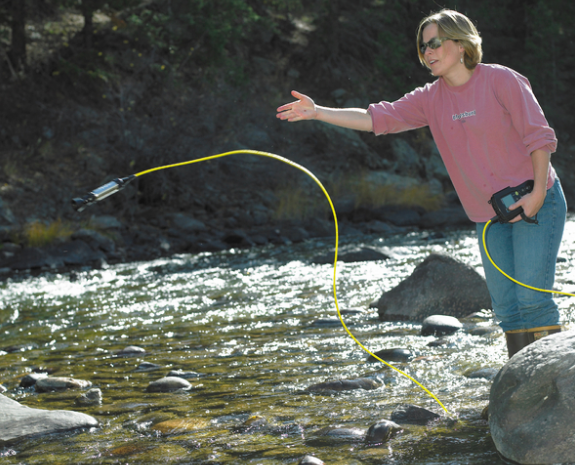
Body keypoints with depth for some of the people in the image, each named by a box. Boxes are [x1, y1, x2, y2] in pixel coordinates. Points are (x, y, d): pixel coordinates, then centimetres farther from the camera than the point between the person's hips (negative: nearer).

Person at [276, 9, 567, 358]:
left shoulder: (501, 81, -10)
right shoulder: (431, 99, 6)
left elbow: (539, 136, -10)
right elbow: (377, 118, 0)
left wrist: (538, 192, -18)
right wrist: (318, 112, -7)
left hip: (536, 203, -6)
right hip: (491, 214, 6)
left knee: (533, 299, -13)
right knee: (507, 307, 2)